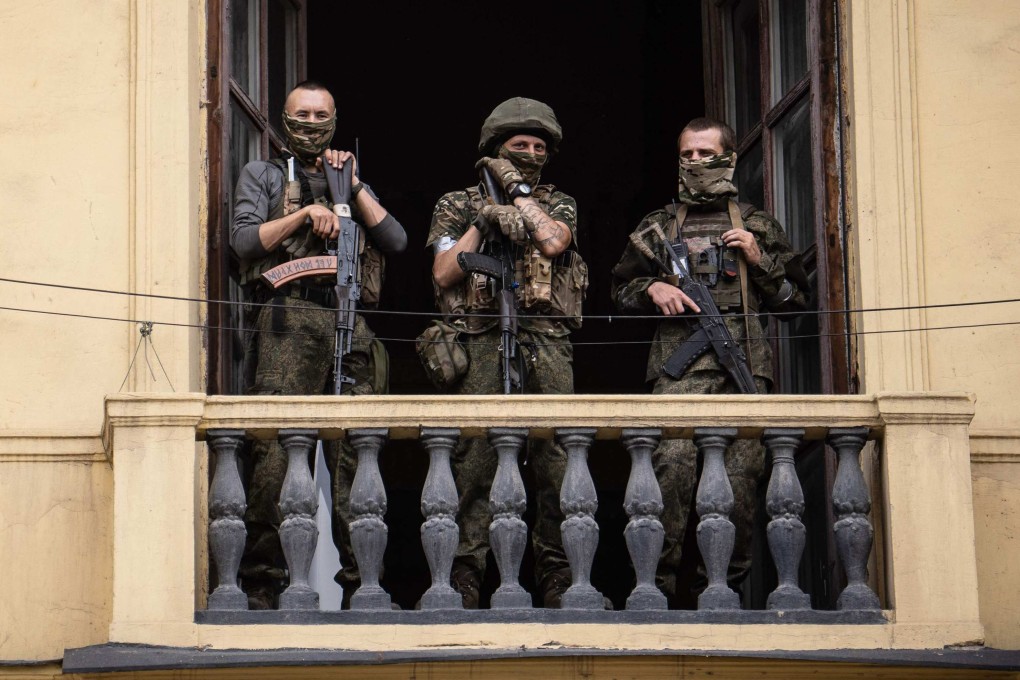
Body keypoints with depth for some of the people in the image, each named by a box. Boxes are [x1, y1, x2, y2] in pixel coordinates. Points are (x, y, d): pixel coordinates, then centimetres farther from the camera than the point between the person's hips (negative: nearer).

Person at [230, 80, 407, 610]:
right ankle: (262, 584, -11)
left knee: (354, 460, -2)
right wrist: (307, 214, -5)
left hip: (350, 327, 3)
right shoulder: (263, 175, 19)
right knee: (275, 456, -12)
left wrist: (352, 187, 8)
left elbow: (396, 241, 13)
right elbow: (244, 239, 4)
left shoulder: (354, 183, 27)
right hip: (288, 321, -3)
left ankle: (359, 584, 1)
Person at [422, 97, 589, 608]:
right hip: (481, 342, -1)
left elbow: (552, 242, -4)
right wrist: (483, 222, -2)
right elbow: (444, 275, 6)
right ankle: (464, 584, -6)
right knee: (473, 462, -7)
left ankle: (559, 583, 0)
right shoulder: (457, 205, 17)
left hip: (547, 344, 1)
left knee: (557, 461, -4)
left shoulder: (558, 204, 20)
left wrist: (516, 188, 4)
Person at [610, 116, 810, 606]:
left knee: (742, 474, -8)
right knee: (672, 465, -18)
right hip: (679, 367, 0)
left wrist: (759, 260, 5)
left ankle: (729, 584, -1)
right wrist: (653, 288, 4)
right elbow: (621, 289, 25)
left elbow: (796, 299, 20)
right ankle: (659, 585, -18)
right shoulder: (658, 225, 23)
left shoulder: (757, 226, 21)